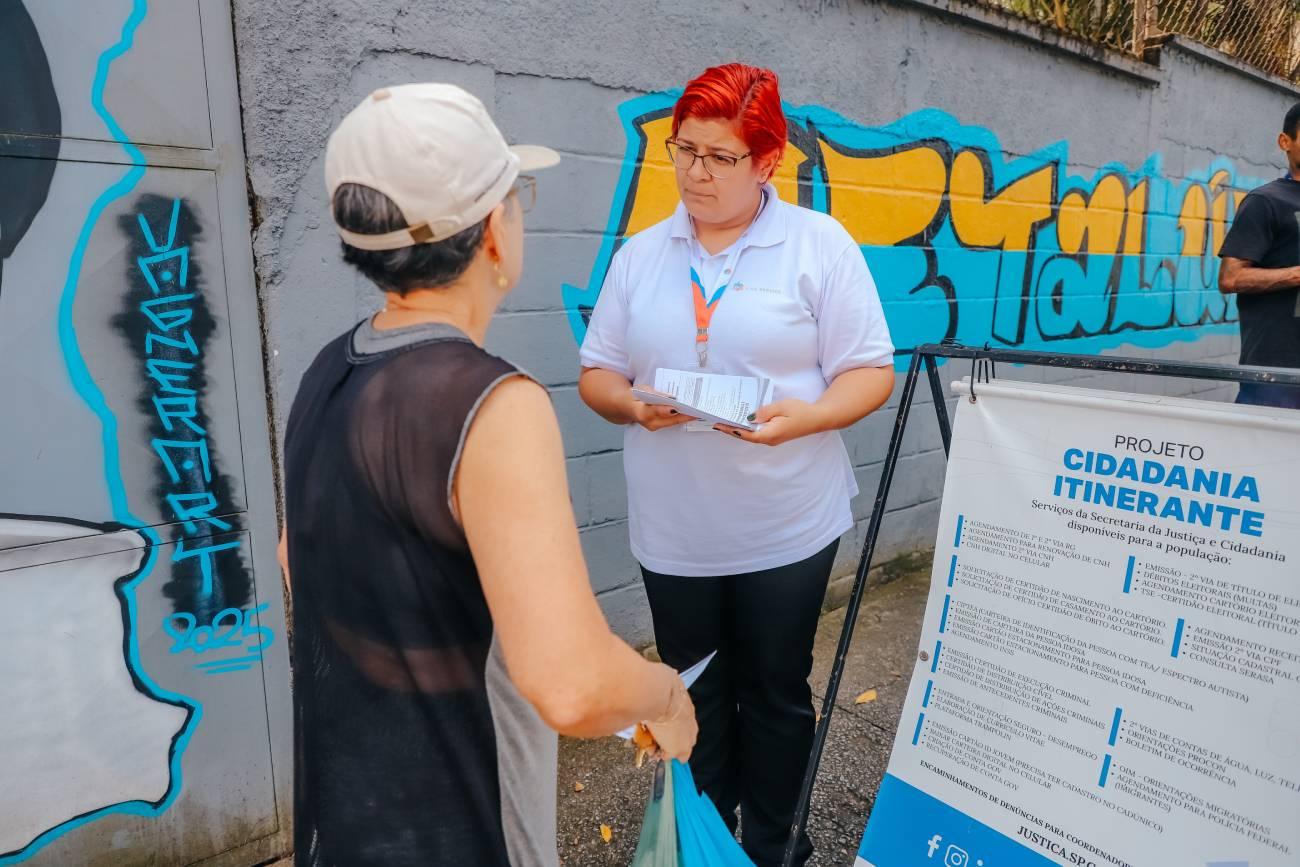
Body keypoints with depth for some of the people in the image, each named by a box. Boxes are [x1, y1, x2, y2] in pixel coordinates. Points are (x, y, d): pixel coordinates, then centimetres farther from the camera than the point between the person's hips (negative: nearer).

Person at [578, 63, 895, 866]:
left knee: (776, 696, 15)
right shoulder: (640, 254, 6)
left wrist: (802, 417, -24)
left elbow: (870, 371, -5)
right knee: (696, 700, 18)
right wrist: (634, 404, -15)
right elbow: (596, 375, 7)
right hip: (674, 533, 3)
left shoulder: (820, 243, -4)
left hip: (787, 528, -2)